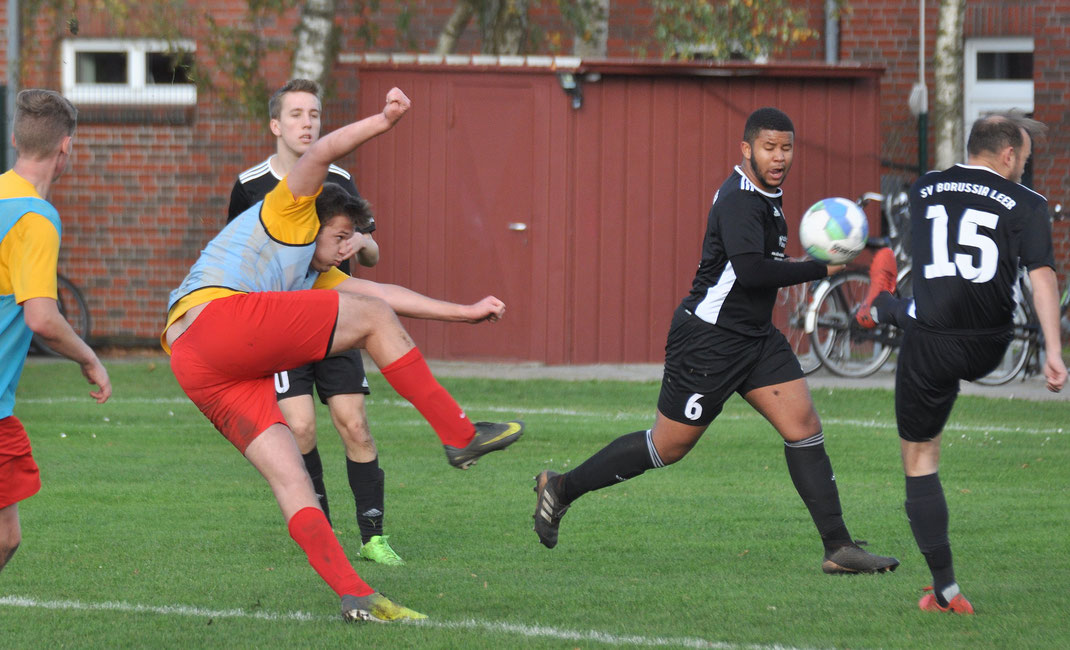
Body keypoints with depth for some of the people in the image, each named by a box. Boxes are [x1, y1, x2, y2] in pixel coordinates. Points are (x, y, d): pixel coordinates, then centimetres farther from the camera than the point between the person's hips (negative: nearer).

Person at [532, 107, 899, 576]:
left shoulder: (765, 196, 11)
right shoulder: (739, 199, -20)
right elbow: (751, 270, -32)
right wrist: (821, 269, -25)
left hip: (755, 338, 9)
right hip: (709, 340, -9)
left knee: (804, 427, -3)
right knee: (668, 446, 0)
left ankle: (838, 547, -4)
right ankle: (562, 488, 17)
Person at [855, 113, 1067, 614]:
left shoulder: (922, 191, 5)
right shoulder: (1025, 204, -5)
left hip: (928, 347, -2)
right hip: (986, 349, 2)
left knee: (920, 459, 10)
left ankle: (945, 589, 11)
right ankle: (882, 306, 71)